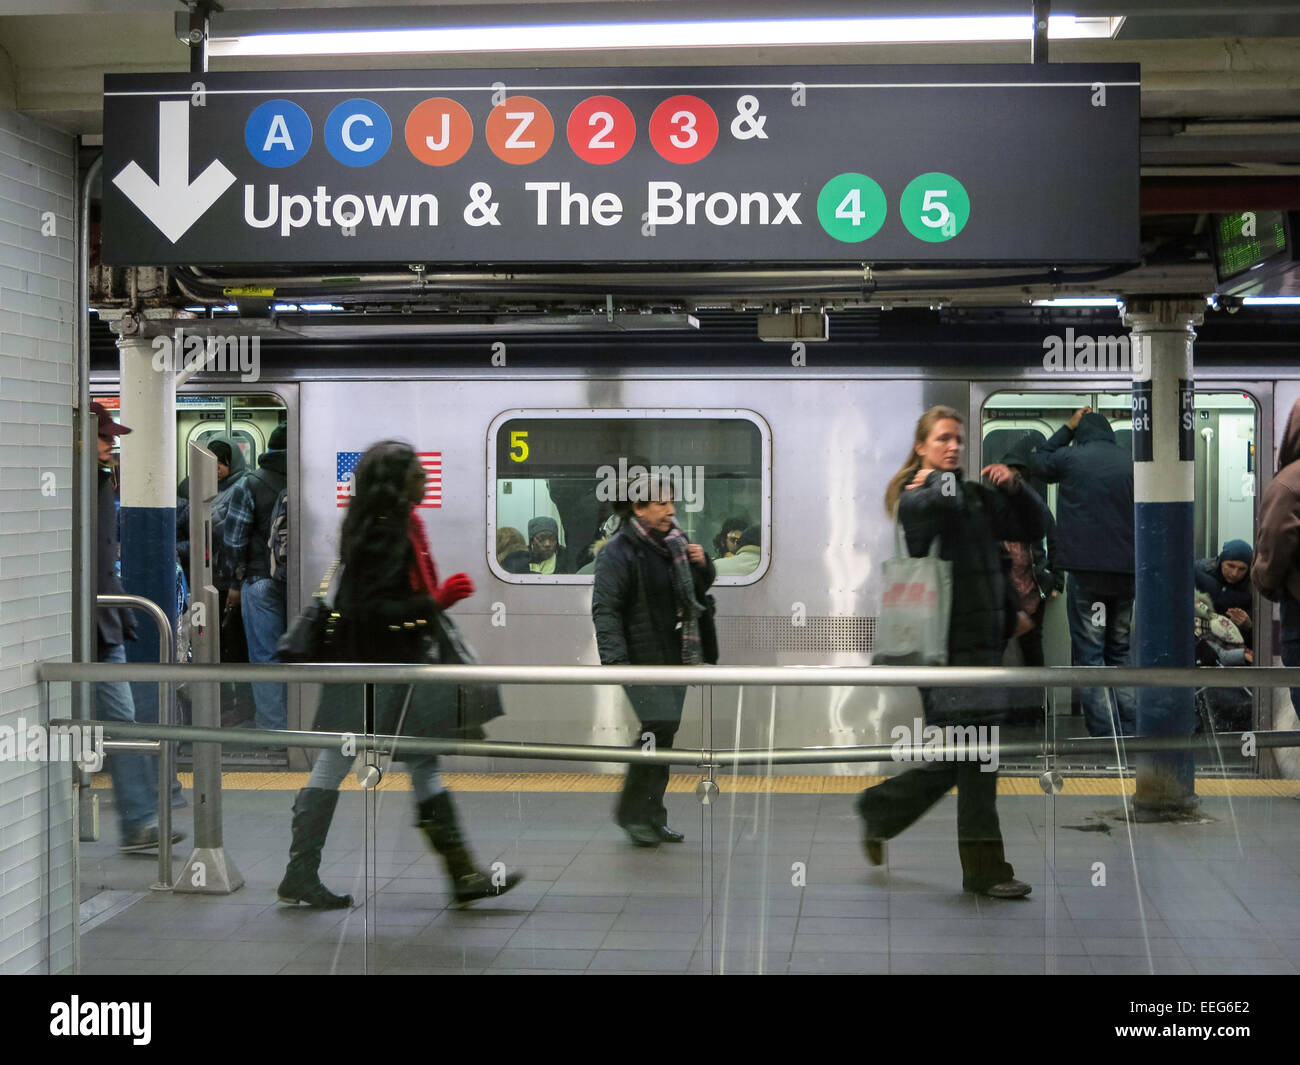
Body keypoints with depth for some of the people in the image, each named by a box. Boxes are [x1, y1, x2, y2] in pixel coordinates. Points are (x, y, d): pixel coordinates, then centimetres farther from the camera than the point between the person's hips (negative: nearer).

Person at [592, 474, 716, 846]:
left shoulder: (675, 543, 12)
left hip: (675, 656, 8)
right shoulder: (618, 552, -12)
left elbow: (700, 592, 25)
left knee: (665, 733, 10)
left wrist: (702, 564, 4)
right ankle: (631, 812, 0)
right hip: (643, 659, -8)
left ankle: (652, 818, 19)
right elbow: (605, 610, -16)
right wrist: (615, 659, -25)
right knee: (658, 727, -16)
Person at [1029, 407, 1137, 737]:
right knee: (1120, 651, 15)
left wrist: (1068, 428, 26)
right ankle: (1130, 732, 11)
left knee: (1088, 652, 0)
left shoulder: (1070, 458, -1)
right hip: (1126, 572, 3)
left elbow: (1037, 461, 21)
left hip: (1085, 570, -3)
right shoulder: (1132, 462, 6)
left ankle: (1104, 735, -6)